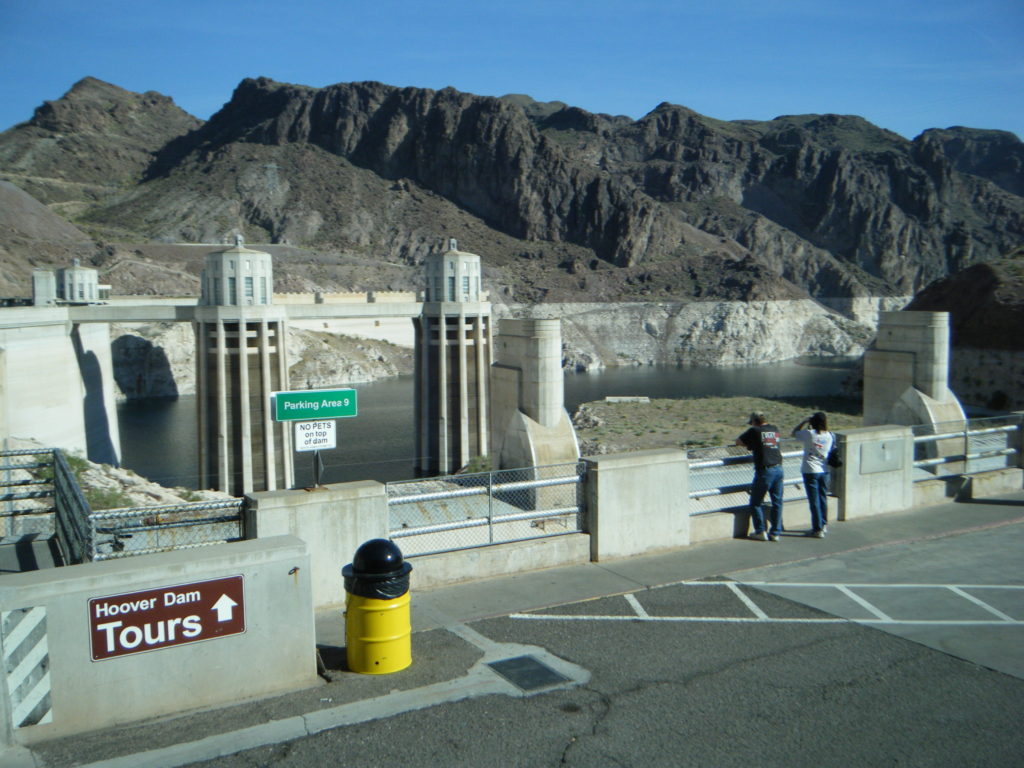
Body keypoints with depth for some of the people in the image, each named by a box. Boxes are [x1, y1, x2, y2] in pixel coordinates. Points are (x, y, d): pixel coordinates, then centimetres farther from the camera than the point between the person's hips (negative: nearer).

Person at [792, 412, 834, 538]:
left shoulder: (809, 434, -15)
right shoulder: (830, 436, -4)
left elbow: (794, 432, 0)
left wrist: (805, 421, 2)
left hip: (810, 471, -5)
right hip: (824, 471, 5)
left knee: (814, 501, 1)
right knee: (823, 498, 18)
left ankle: (818, 529, 3)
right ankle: (824, 525, 30)